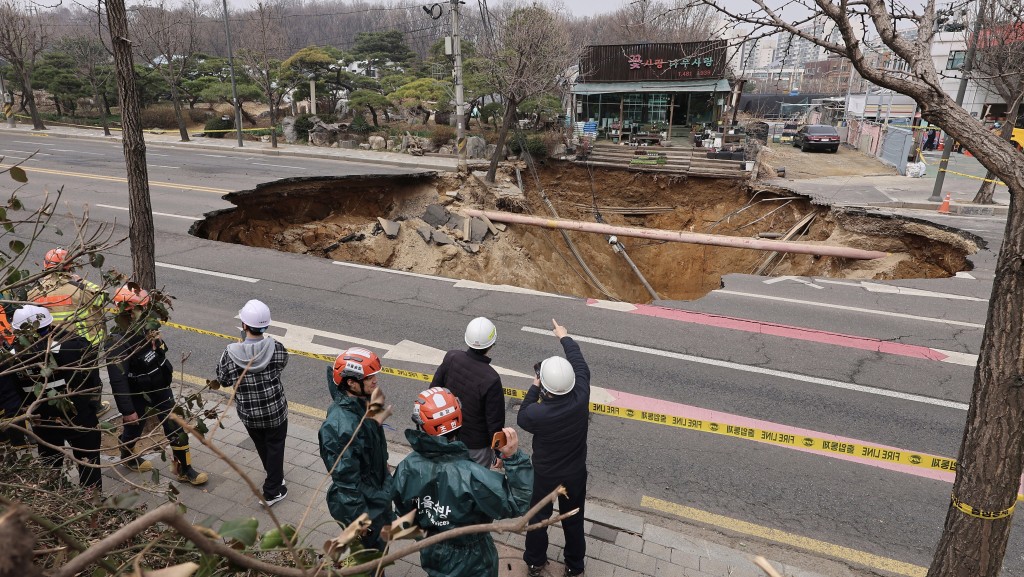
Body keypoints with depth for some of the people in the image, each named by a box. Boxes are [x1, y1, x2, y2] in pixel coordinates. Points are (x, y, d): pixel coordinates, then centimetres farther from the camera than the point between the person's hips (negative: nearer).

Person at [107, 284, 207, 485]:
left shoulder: (145, 327, -8)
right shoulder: (118, 342, -29)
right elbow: (118, 381, -27)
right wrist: (127, 410, -23)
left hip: (160, 388, 6)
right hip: (138, 395, -6)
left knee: (176, 429, 7)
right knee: (133, 429, 22)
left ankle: (183, 468, 20)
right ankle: (127, 456, 53)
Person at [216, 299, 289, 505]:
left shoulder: (231, 353, -22)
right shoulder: (276, 348, -22)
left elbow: (223, 380, -6)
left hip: (248, 413, 2)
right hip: (275, 410, -1)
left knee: (261, 445, 26)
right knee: (275, 446, 18)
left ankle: (275, 475, 49)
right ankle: (272, 492, 24)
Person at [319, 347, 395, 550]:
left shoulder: (363, 402, -8)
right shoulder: (340, 426, -34)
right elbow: (346, 478, -27)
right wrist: (360, 520, -20)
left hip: (378, 493, 8)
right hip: (363, 503, -8)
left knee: (380, 543, 28)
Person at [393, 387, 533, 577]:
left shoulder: (406, 468, -21)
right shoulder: (470, 475, -38)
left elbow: (403, 513, -3)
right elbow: (516, 504, -29)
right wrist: (513, 458, -33)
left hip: (432, 556, 4)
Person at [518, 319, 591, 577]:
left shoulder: (536, 413, -35)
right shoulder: (581, 399, -28)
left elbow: (522, 418, -8)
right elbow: (581, 365, -10)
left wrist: (534, 387, -5)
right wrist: (565, 338, 4)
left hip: (544, 474, -2)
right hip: (575, 473, 2)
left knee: (538, 517, 23)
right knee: (573, 520, 23)